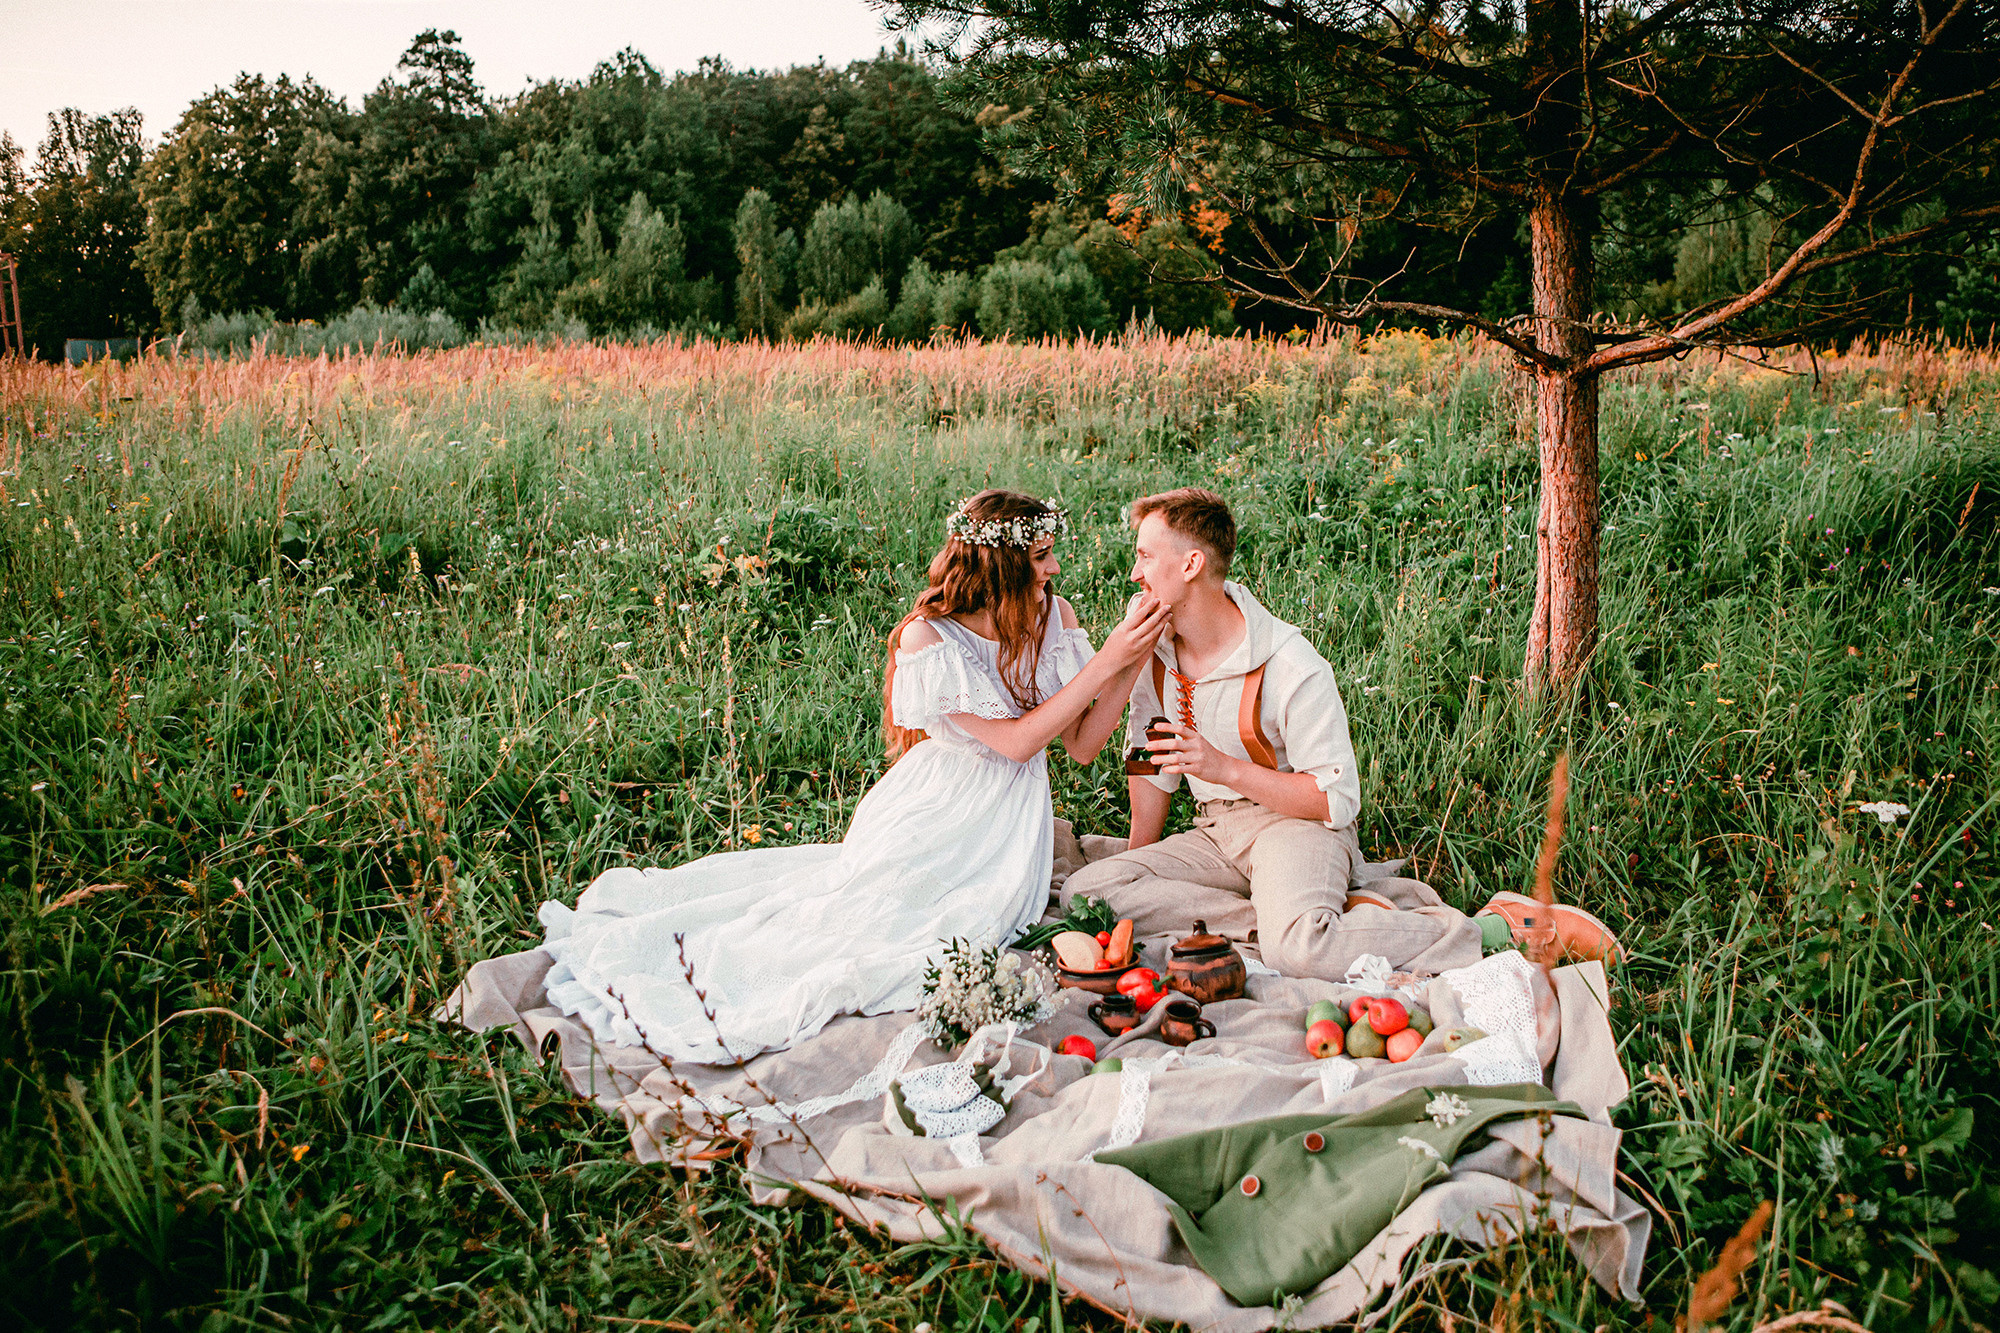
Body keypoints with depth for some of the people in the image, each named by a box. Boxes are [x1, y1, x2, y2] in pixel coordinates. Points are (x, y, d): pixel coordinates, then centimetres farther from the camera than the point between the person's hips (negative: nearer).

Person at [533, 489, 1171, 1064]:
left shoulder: (1054, 618, 1)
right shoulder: (928, 637, -14)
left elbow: (1083, 744, 2)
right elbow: (1016, 740, -19)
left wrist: (1131, 665, -12)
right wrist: (1105, 664, -21)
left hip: (1006, 831, 3)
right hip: (933, 813, -3)